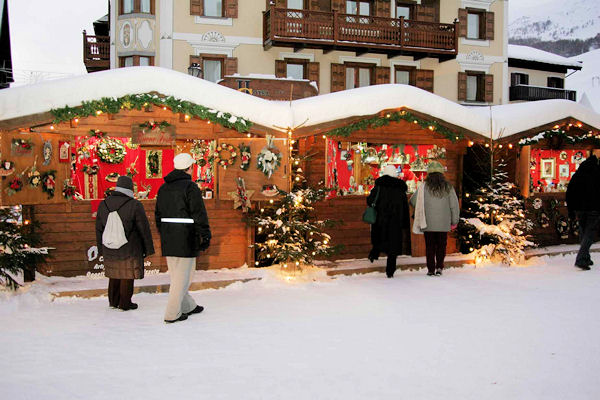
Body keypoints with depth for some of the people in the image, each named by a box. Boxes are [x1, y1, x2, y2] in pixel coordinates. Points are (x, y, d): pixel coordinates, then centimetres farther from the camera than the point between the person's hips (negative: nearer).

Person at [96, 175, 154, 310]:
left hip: (110, 249, 5)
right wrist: (148, 248, 2)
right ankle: (124, 303, 10)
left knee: (114, 275, 17)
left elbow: (99, 229, 9)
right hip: (129, 250, -5)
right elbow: (144, 229, -9)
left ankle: (113, 301, 25)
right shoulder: (134, 205, -13)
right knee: (127, 276, 5)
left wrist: (101, 248, 19)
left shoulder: (103, 204, 3)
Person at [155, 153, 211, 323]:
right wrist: (206, 237, -8)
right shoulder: (190, 187, -11)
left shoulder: (163, 188, 13)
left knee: (176, 274, 16)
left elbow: (158, 214, 18)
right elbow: (199, 214, -15)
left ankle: (188, 306, 29)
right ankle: (172, 313, 2)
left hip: (167, 239, 8)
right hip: (186, 237, -8)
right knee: (182, 276, -1)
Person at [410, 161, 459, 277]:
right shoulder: (448, 187, 0)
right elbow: (454, 205, 2)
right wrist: (454, 221, 9)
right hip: (444, 224, 1)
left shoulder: (424, 187, -5)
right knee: (441, 245, 13)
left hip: (428, 223, -1)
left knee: (430, 246, 8)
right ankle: (439, 267, 4)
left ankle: (431, 269, 9)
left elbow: (413, 201, 0)